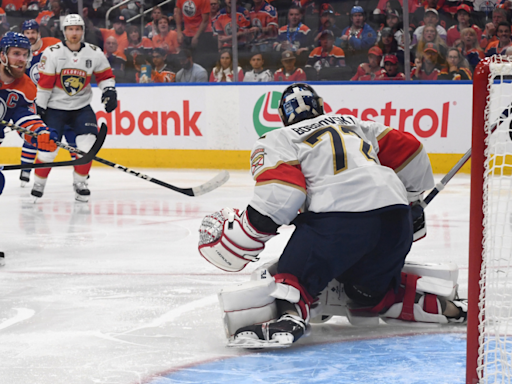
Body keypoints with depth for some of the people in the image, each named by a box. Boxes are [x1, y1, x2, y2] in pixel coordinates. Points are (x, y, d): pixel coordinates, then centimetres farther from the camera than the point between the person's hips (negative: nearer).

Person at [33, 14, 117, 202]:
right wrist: (40, 108, -9)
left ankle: (80, 182, 2)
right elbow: (44, 83, -9)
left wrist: (109, 90, -7)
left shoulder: (94, 53, -2)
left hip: (82, 107, 2)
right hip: (55, 107, -2)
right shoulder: (52, 53, -10)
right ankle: (39, 183, 12)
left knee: (88, 142, -15)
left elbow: (104, 74, 11)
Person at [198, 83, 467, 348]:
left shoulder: (277, 140, 15)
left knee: (293, 275, -8)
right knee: (373, 292, 26)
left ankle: (288, 315, -38)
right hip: (396, 216, 6)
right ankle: (443, 306, 20)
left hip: (338, 217, -6)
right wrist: (413, 201, 42)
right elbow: (408, 148, 29)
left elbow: (280, 196, -3)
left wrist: (238, 238, 3)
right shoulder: (353, 124, 33)